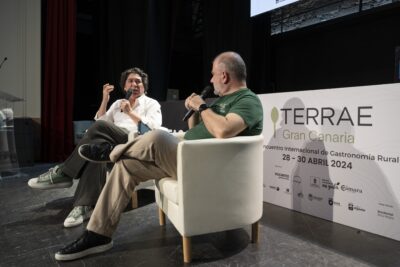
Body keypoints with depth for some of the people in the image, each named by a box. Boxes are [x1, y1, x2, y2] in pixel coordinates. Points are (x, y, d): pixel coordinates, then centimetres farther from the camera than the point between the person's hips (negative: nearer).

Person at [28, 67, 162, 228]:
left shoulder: (152, 104, 14)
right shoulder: (118, 103, 29)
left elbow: (154, 130, -6)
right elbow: (99, 120, 16)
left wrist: (130, 112, -10)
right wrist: (105, 100, 6)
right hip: (114, 145, 5)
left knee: (100, 128, -31)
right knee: (97, 147, -33)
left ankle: (63, 173, -24)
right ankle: (85, 206, -37)